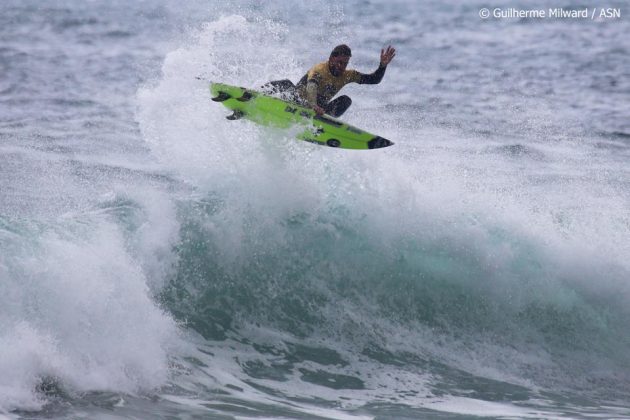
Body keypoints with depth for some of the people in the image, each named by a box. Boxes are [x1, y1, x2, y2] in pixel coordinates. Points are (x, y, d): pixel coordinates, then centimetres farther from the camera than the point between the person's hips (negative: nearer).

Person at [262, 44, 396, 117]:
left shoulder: (347, 75, 1)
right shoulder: (319, 70, -19)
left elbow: (374, 80, 2)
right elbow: (311, 87, -40)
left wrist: (383, 66, -18)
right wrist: (313, 105, -60)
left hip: (317, 109, 6)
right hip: (296, 104, -6)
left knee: (346, 100, -13)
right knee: (286, 84, -32)